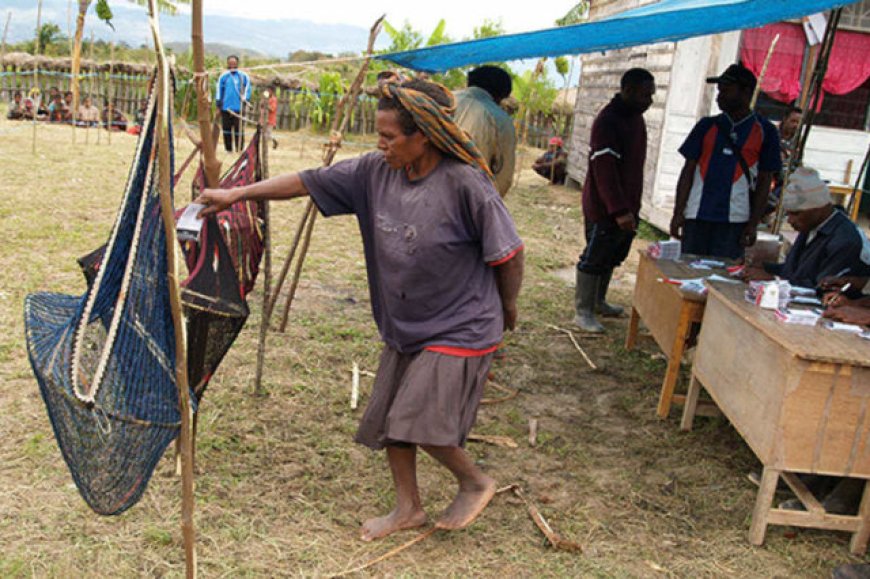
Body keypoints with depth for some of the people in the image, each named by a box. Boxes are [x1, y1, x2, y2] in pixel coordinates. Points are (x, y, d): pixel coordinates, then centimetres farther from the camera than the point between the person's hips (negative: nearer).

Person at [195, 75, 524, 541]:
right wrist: (235, 194, -1)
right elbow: (309, 182, 0)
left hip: (458, 330, -7)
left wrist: (508, 309, 0)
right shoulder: (376, 172, -4)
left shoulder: (465, 183, -22)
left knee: (422, 423, -7)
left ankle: (476, 483, 23)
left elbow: (508, 252, -13)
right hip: (402, 327, 7)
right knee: (388, 419, 13)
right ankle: (407, 508, 34)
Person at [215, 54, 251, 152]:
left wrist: (245, 99, -6)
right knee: (226, 128, 6)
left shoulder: (243, 76, 2)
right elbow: (219, 88, 11)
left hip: (239, 107, -2)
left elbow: (247, 88, 6)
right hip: (226, 107, 2)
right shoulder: (224, 76, 7)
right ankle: (228, 149, 15)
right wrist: (218, 102, 5)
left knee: (238, 129, -5)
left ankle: (239, 150, 1)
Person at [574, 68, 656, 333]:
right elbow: (604, 171, -25)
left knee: (612, 257, 17)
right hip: (604, 209, -9)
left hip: (626, 206, 9)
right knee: (594, 259, 0)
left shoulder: (636, 117, 10)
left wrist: (631, 207, 18)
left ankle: (598, 301, 32)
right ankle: (583, 311, 10)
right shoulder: (607, 122, -19)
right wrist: (618, 210, -30)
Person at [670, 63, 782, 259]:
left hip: (734, 220, -2)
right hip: (696, 216, 2)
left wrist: (753, 224, -2)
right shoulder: (707, 126, 9)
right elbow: (688, 171, 8)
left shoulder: (764, 131, 5)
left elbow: (764, 182, 5)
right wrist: (678, 213, 0)